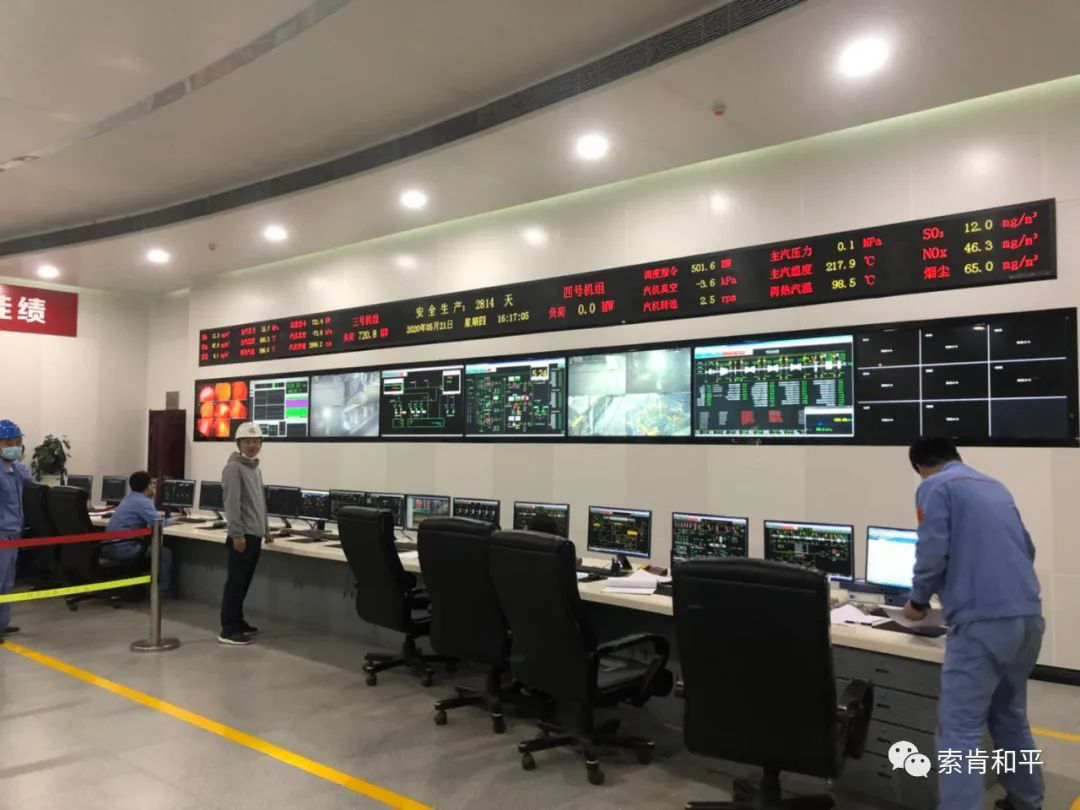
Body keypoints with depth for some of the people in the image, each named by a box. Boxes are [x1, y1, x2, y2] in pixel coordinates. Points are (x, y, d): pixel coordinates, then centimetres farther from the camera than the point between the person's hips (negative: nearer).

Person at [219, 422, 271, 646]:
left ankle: (237, 621, 23)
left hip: (255, 534, 9)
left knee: (244, 582, 14)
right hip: (242, 535, -9)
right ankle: (228, 629, -2)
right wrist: (237, 534, -22)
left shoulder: (255, 468, 17)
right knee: (235, 582, -6)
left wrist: (265, 529, 25)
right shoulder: (234, 468, -11)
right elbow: (232, 504, -18)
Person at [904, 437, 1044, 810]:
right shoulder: (995, 486, 20)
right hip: (1029, 616, 8)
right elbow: (1026, 548, 25)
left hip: (982, 621, -8)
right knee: (1010, 716, 24)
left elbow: (932, 553, -12)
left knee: (960, 729, -6)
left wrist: (918, 600, 5)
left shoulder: (935, 487, -2)